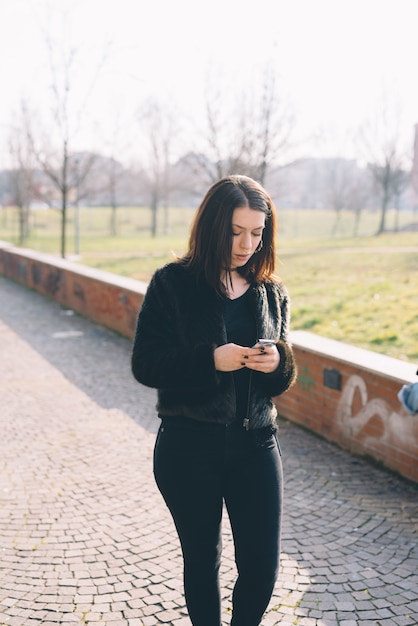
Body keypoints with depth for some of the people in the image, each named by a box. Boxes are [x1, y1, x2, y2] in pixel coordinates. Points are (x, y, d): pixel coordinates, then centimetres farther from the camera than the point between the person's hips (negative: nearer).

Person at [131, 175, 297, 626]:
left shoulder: (271, 292, 5)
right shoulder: (172, 284, -7)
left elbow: (282, 382, 9)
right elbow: (145, 364, -11)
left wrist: (278, 363, -15)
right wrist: (212, 359, -24)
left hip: (255, 443, 3)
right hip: (188, 447, -3)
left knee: (262, 568, 6)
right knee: (202, 560, 14)